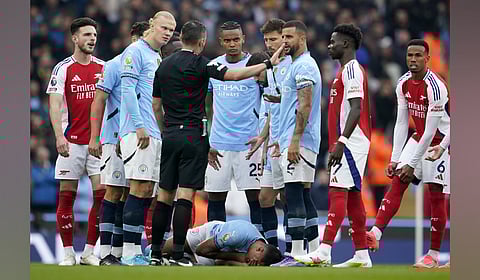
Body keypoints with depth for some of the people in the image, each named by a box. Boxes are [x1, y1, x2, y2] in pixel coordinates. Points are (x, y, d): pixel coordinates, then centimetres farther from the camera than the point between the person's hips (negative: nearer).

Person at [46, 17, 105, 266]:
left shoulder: (103, 68, 9)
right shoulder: (63, 69, -1)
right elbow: (55, 105, -6)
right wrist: (59, 136, -19)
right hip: (72, 141, -3)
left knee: (102, 193, -5)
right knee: (66, 196, -1)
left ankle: (89, 252, 4)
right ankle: (68, 253, 6)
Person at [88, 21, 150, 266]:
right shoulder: (115, 66, -6)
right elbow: (99, 102, -8)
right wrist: (94, 138, -15)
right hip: (116, 139, -7)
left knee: (129, 195, 6)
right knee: (114, 192, -9)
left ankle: (118, 252, 10)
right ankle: (105, 253, -11)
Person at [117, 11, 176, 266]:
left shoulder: (158, 58, 23)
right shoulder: (136, 52, -5)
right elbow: (128, 89, -14)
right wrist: (139, 126, -19)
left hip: (155, 134, 9)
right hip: (138, 132, -9)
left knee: (147, 192, 6)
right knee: (140, 189, -13)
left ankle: (135, 250, 8)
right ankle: (129, 252, -14)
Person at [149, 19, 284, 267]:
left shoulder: (164, 66, 12)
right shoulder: (200, 64, -8)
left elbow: (156, 105, 15)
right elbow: (234, 75, -18)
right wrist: (268, 64, -13)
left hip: (170, 135, 6)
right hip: (193, 135, -6)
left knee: (164, 195, 10)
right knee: (185, 195, -7)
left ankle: (155, 253, 10)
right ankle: (177, 254, -11)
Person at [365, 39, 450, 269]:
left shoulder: (435, 87, -25)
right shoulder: (403, 84, -2)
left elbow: (430, 132, -24)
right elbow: (401, 123, 5)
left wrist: (412, 164, -21)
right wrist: (395, 159, -1)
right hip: (419, 138, 7)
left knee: (436, 196, -5)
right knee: (397, 183, -9)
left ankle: (434, 254, 3)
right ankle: (375, 234, -19)